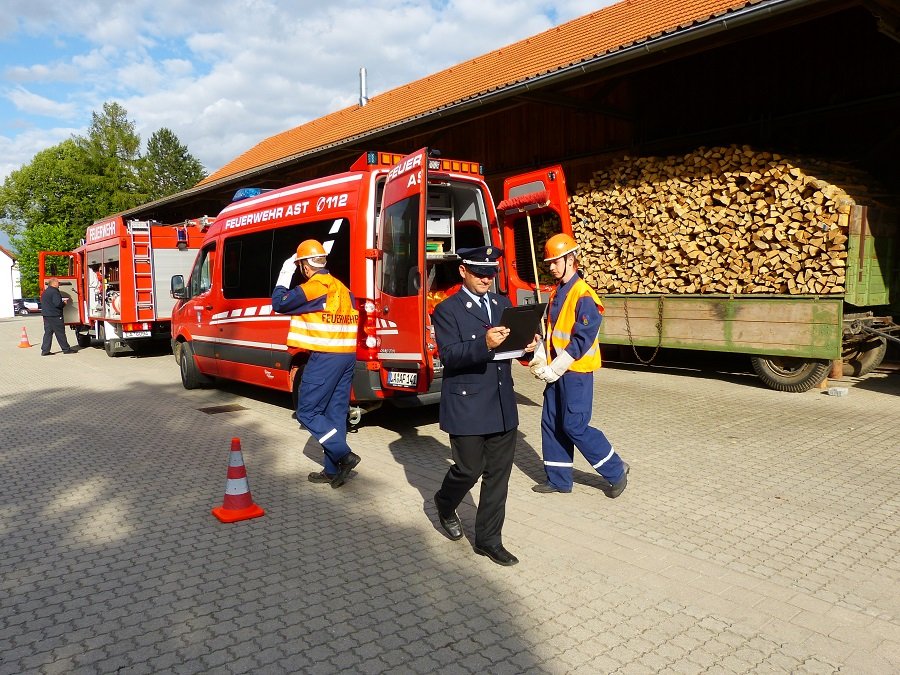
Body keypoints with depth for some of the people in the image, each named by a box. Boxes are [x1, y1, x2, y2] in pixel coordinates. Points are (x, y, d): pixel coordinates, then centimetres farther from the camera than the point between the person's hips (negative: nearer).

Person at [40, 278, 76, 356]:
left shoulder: (45, 292, 15)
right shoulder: (54, 292, -15)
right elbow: (58, 304, -24)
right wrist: (64, 303, -4)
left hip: (46, 315, 9)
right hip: (55, 316, -9)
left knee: (48, 332, 9)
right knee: (60, 333, -2)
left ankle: (45, 350, 7)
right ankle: (66, 349, 4)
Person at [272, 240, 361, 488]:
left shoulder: (312, 287, -11)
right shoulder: (342, 289, 15)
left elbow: (279, 304, -5)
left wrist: (284, 276, 7)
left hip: (324, 358, -8)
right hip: (348, 356, 8)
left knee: (307, 412, 2)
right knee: (335, 413, 11)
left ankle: (343, 454, -6)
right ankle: (332, 470, 16)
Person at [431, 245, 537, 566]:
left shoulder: (503, 304, 12)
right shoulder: (447, 310, -7)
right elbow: (449, 356, -18)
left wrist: (526, 345, -10)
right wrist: (484, 343, -33)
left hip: (502, 405, 6)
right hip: (467, 405, -5)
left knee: (499, 473, 8)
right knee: (470, 469, 3)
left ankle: (488, 539, 22)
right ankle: (445, 504, 37)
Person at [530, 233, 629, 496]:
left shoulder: (583, 296, -17)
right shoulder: (557, 292, 10)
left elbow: (582, 340, -20)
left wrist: (555, 369, -17)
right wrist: (539, 361, 0)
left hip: (575, 372, -8)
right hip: (556, 371, 8)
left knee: (574, 427, -4)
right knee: (551, 424, 10)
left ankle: (616, 471, 13)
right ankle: (559, 479, 22)